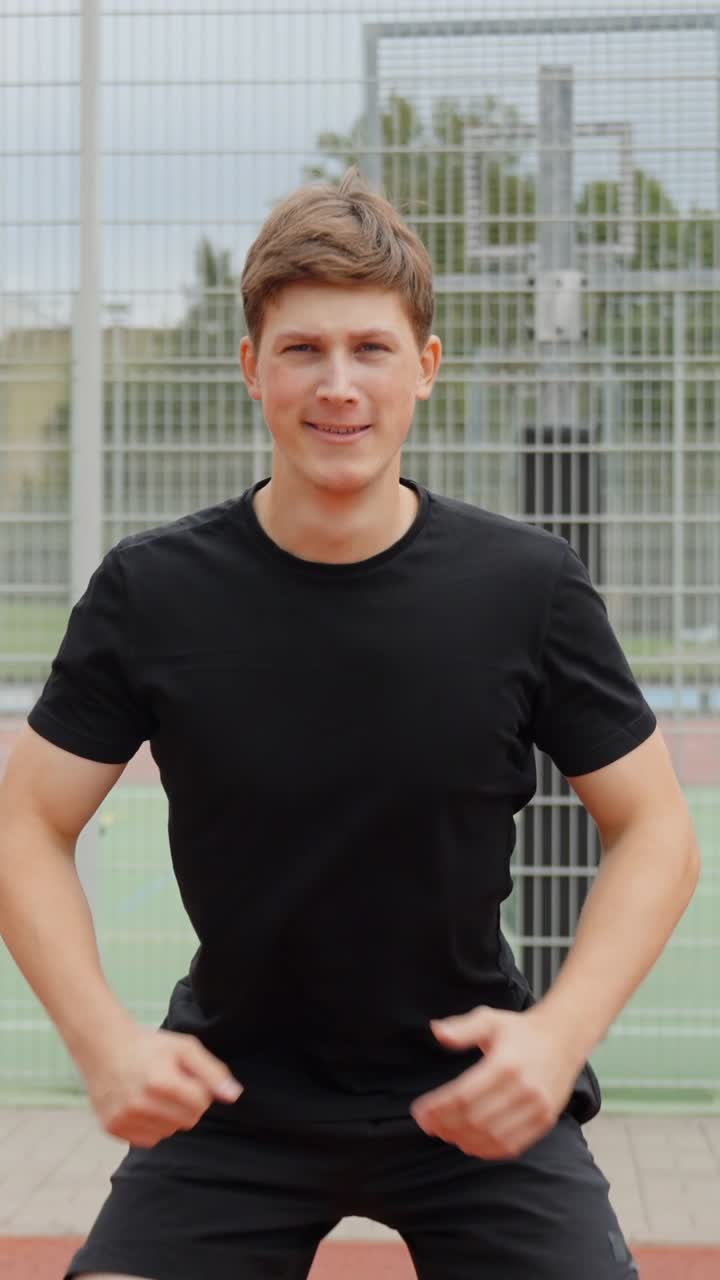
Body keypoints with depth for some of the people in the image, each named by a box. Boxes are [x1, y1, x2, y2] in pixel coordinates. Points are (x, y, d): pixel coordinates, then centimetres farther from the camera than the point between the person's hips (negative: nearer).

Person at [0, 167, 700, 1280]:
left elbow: (654, 831, -3)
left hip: (473, 1095, 0)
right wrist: (103, 1039, -17)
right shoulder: (151, 592, -11)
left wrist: (562, 1031, -18)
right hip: (231, 1094, 0)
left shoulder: (530, 588, -11)